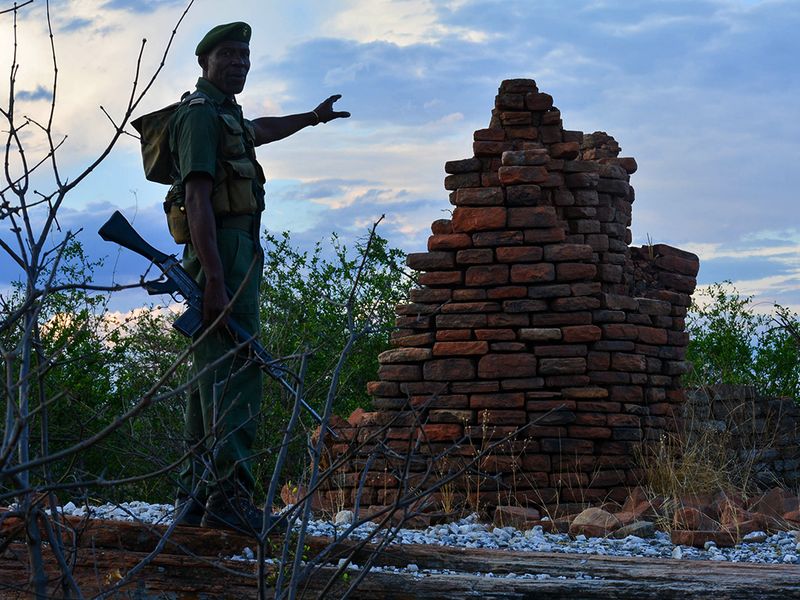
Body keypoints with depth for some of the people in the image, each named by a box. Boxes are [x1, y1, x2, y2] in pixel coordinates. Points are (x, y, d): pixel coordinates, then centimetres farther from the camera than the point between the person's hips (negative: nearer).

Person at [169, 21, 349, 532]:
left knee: (213, 376, 9)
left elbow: (258, 131, 48)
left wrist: (311, 118, 62)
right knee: (237, 375, -18)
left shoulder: (225, 115, 22)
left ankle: (197, 494, 12)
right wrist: (215, 279, -27)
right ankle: (229, 493, -25)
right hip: (225, 254, -11)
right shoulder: (201, 113, -8)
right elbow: (197, 197, -19)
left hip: (233, 258, 11)